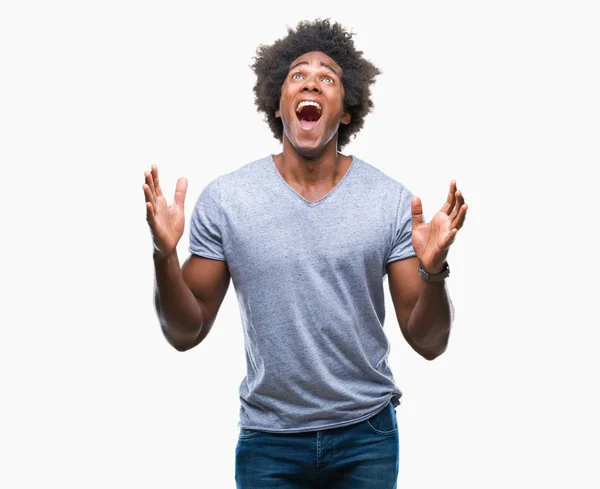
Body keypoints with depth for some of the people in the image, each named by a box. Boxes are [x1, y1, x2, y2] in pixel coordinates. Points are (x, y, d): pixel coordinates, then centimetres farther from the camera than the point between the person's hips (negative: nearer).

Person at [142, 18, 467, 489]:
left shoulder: (392, 201, -6)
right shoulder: (224, 199, -7)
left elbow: (429, 342, -5)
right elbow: (186, 334, -2)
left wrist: (433, 271, -24)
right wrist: (164, 256, -19)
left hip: (366, 436, 0)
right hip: (268, 439, 0)